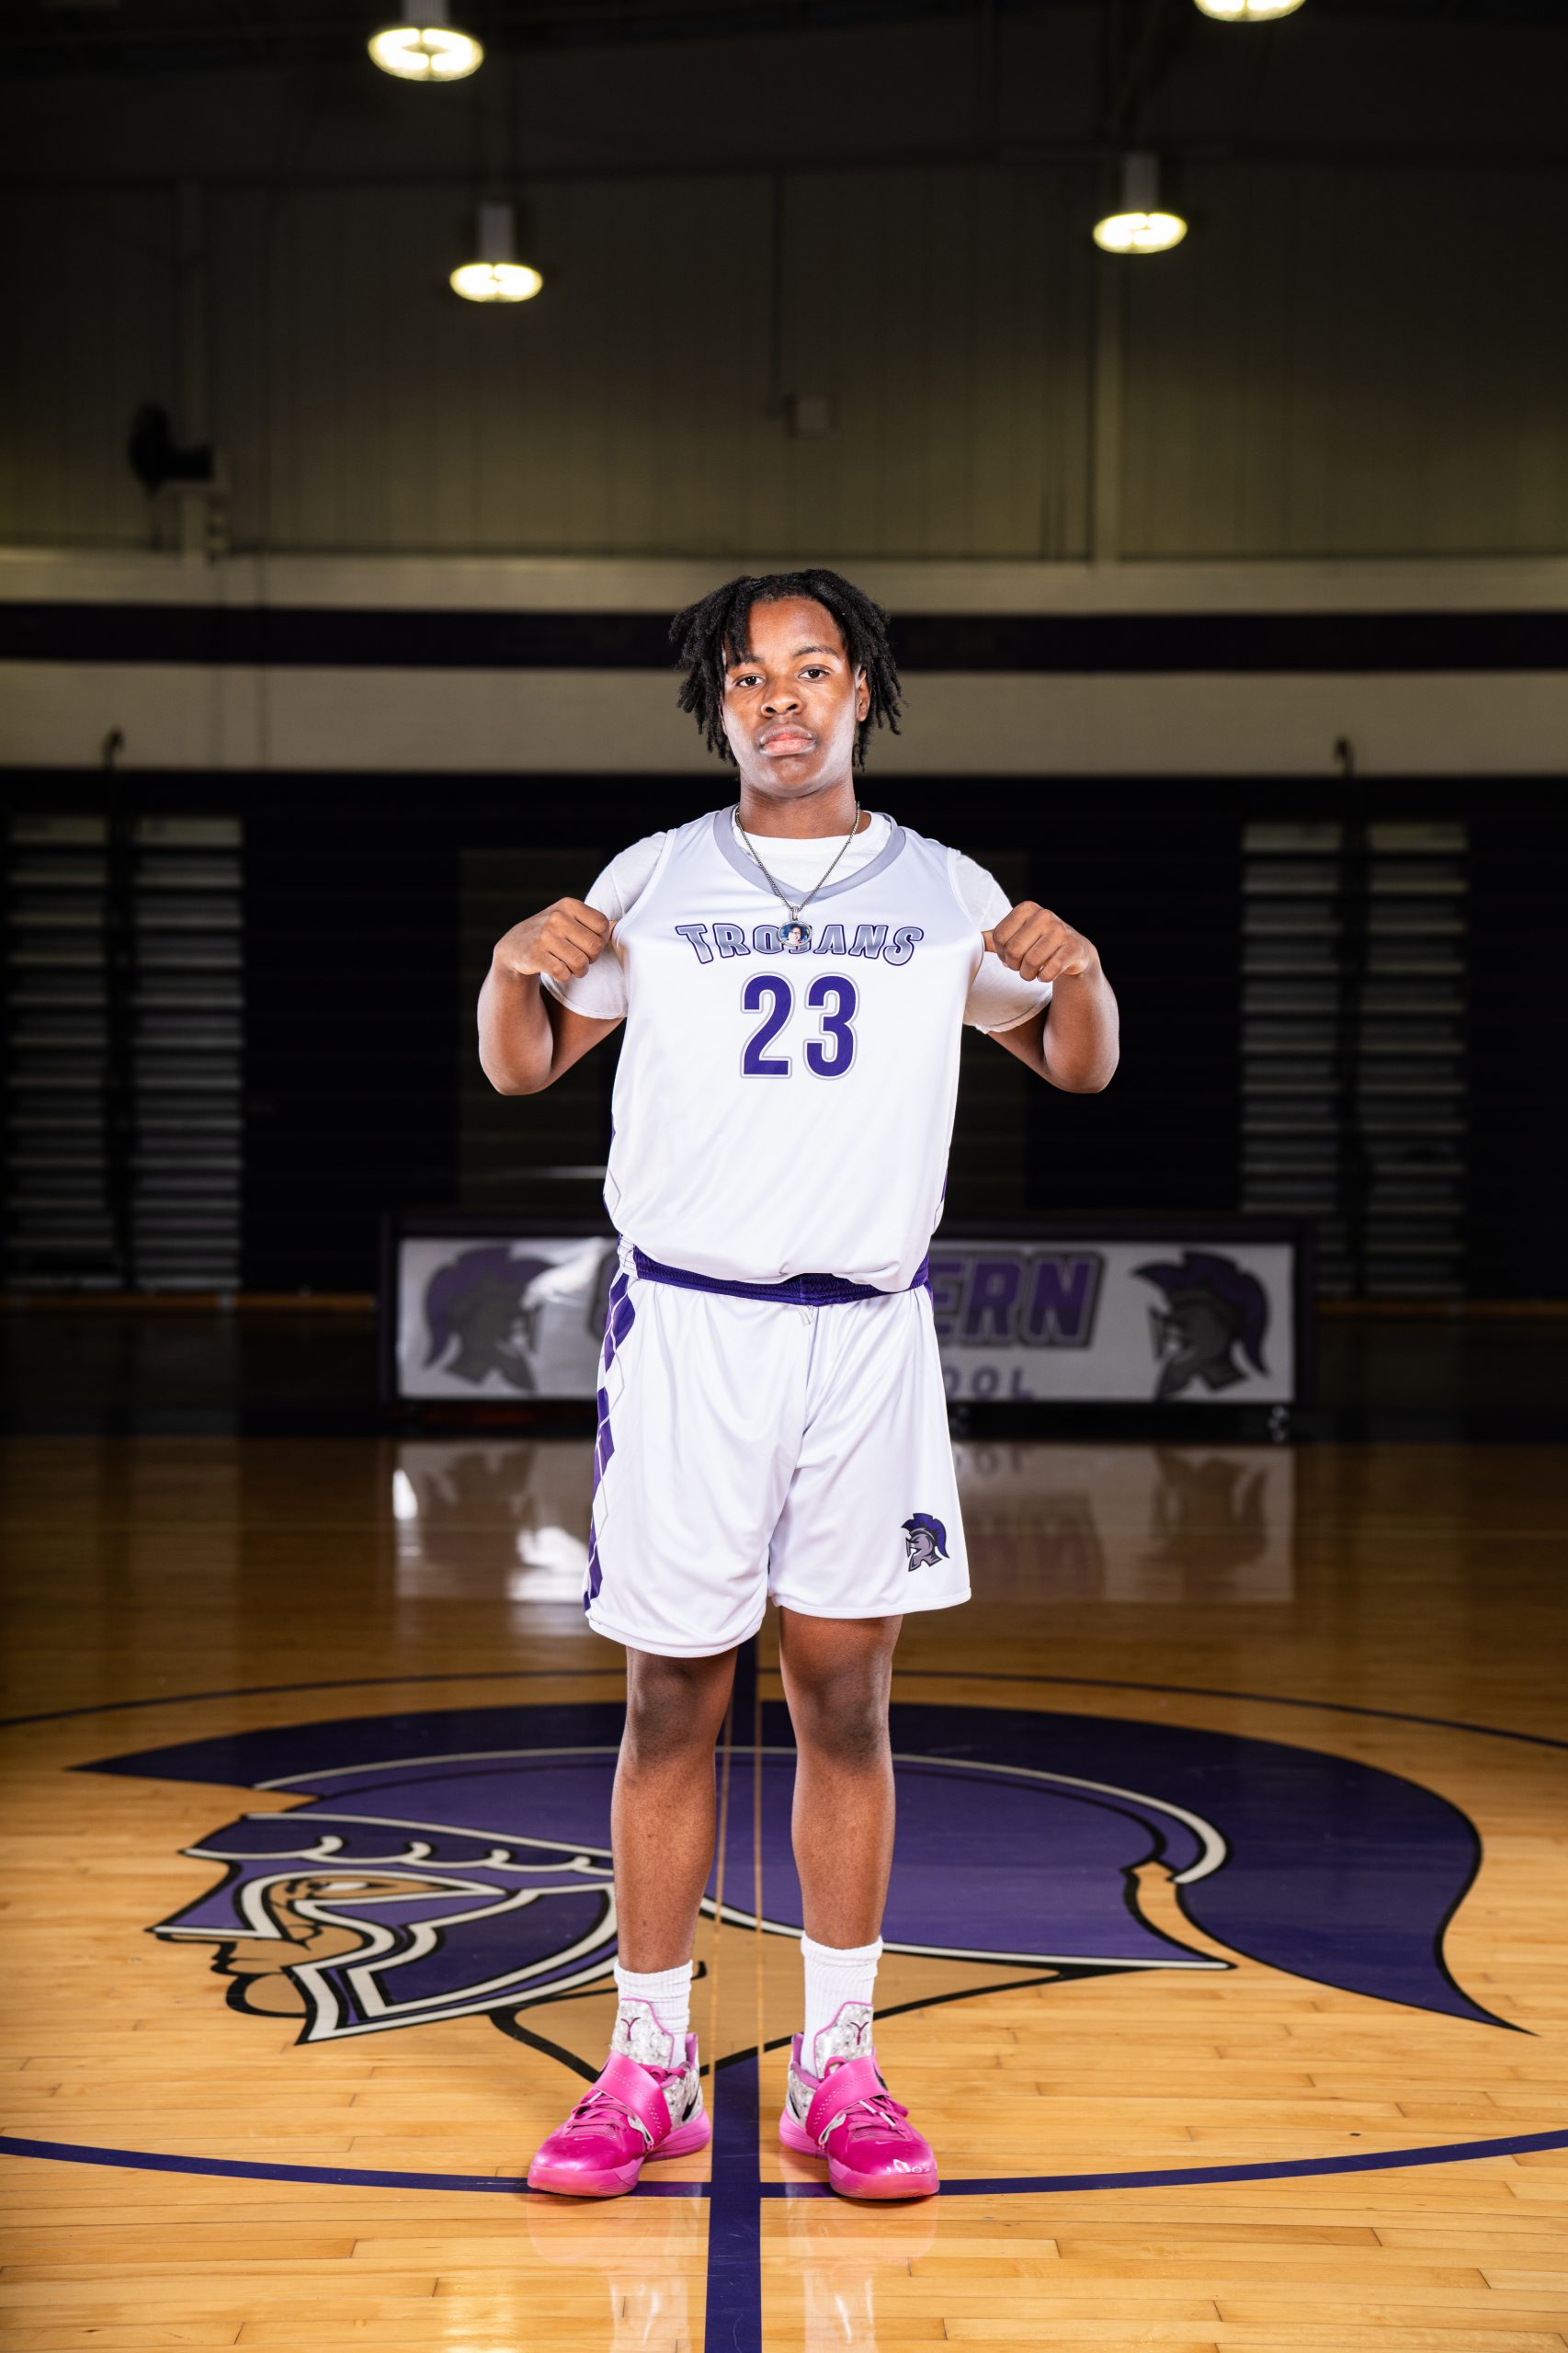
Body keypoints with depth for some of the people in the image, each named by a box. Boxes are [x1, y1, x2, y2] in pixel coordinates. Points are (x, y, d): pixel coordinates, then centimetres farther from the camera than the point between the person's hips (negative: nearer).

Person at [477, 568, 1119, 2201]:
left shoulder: (942, 893, 7)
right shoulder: (653, 883, 5)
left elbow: (1080, 1068, 16)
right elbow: (520, 1070, 12)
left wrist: (1076, 973, -5)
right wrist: (515, 968, -9)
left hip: (867, 1333, 1)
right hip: (684, 1326, -1)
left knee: (846, 1703, 4)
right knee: (670, 1705, 2)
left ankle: (836, 2067, 14)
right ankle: (650, 2067, 13)